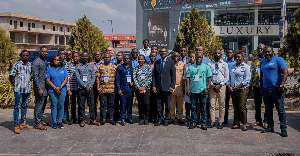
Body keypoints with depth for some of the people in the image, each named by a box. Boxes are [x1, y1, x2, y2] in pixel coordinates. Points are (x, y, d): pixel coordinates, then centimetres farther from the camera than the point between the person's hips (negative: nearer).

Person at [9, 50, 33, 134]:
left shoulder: (30, 65, 8)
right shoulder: (16, 65, -6)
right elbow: (11, 77, -2)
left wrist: (29, 84, 12)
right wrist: (16, 85, 2)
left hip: (27, 89, 5)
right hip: (19, 90, -5)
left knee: (25, 106, 14)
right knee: (17, 107, -2)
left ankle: (23, 123, 25)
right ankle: (16, 125, 1)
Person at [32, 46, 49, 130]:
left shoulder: (46, 62, 15)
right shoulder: (36, 62, -11)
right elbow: (35, 76, -16)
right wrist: (39, 89, -21)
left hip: (45, 87, 9)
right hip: (40, 87, -8)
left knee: (43, 104, 14)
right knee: (39, 105, -5)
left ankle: (41, 120, 24)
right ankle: (38, 124, 2)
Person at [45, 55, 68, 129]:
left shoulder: (63, 69, 11)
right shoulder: (49, 69, 5)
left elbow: (66, 79, 4)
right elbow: (47, 80, -2)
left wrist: (60, 87, -9)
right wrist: (55, 88, -10)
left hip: (62, 90, 2)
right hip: (52, 91, -1)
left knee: (61, 106, 2)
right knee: (54, 106, 0)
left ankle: (60, 122, 10)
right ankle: (54, 122, 7)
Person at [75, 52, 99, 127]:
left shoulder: (91, 66, 11)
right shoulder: (78, 67, 5)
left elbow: (93, 77, 7)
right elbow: (78, 78, -3)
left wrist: (89, 86, -7)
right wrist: (85, 86, -12)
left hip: (90, 88, 1)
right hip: (81, 88, -1)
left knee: (91, 104, 3)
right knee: (81, 105, 1)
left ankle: (92, 120, 10)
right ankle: (82, 120, 9)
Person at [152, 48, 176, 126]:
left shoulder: (171, 62, 0)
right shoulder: (156, 62, 11)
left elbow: (173, 75, -2)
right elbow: (154, 75, 10)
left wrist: (172, 86, -8)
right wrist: (154, 86, 3)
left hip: (167, 87, -3)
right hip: (158, 87, 3)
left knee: (167, 104, 4)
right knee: (159, 104, 7)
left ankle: (166, 120, 16)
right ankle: (160, 119, 18)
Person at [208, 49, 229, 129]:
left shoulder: (224, 64, 9)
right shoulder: (210, 64, 10)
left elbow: (227, 77, 4)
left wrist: (219, 85, -7)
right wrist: (212, 85, -6)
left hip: (221, 86, 0)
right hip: (212, 86, 1)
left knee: (222, 105, 0)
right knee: (212, 104, -2)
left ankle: (220, 122, 6)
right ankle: (212, 122, 3)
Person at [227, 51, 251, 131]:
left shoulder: (246, 67, -2)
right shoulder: (233, 67, 18)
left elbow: (246, 80, -10)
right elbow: (229, 78, 18)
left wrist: (237, 87, -14)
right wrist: (229, 86, 0)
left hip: (242, 89, -6)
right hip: (233, 90, 6)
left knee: (242, 107, -8)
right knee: (235, 107, 6)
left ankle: (244, 124, 0)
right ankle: (237, 123, 13)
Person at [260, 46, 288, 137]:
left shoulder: (278, 60, -3)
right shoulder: (262, 62, 16)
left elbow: (285, 72, -11)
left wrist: (281, 85, -19)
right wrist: (261, 87, 17)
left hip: (276, 89, -6)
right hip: (265, 89, 6)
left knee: (281, 110, -3)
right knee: (268, 109, 11)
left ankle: (283, 129, 2)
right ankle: (270, 127, 20)